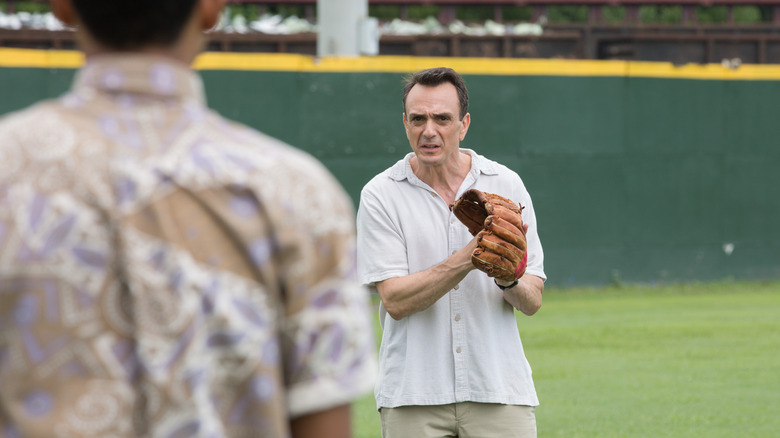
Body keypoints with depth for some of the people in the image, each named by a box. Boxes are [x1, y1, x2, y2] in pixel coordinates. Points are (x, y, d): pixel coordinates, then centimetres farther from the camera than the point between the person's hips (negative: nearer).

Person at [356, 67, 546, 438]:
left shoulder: (506, 185, 6)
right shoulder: (380, 195, 1)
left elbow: (532, 302, 4)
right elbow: (395, 300, -9)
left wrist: (509, 278, -19)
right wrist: (468, 258, -21)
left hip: (499, 393, 1)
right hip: (412, 399, -1)